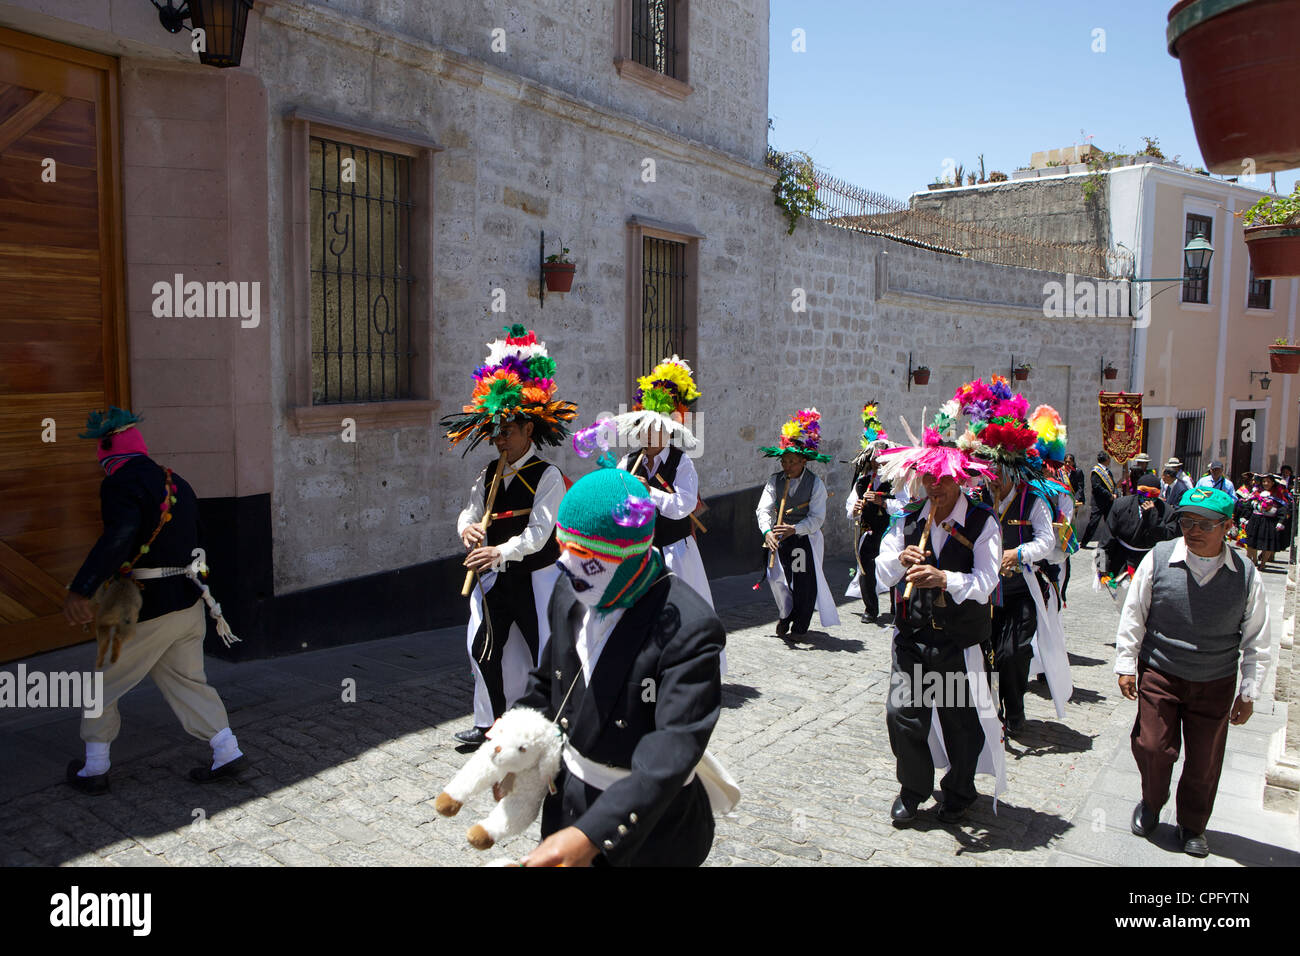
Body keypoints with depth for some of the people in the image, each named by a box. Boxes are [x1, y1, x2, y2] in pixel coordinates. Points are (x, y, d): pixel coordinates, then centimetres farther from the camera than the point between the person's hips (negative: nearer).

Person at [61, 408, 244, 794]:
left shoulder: (121, 484, -16)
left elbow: (119, 537, -35)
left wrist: (81, 590, -44)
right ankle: (228, 751, 15)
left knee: (101, 687, 13)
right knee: (186, 681, 18)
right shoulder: (176, 483, 10)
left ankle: (94, 770, 25)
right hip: (190, 603, 7)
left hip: (148, 611, -7)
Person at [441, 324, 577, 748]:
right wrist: (468, 530, -19)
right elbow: (469, 513, 5)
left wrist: (501, 552, -36)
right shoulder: (489, 474, 6)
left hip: (536, 578, -6)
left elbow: (538, 532, -22)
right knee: (484, 650, 9)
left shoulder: (547, 476, -14)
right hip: (496, 578, 6)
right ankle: (489, 724, 26)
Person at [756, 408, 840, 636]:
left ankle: (799, 627, 15)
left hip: (806, 538, -2)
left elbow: (817, 517, -14)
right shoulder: (774, 481, 0)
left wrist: (794, 528, -30)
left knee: (806, 582, -2)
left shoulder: (815, 484, -7)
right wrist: (767, 532, -29)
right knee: (776, 577, -5)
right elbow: (763, 509, -9)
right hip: (780, 537, 2)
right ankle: (785, 615, 24)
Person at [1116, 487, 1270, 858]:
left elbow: (1256, 641, 3)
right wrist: (1126, 665, -1)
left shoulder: (1246, 576, -7)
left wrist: (1249, 691, 3)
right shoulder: (1158, 559, -10)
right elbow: (1133, 615, -1)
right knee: (1153, 747, 0)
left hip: (1215, 684, 1)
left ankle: (1192, 827, 34)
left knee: (1205, 762, 10)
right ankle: (1151, 804, 32)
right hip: (1159, 675, -1)